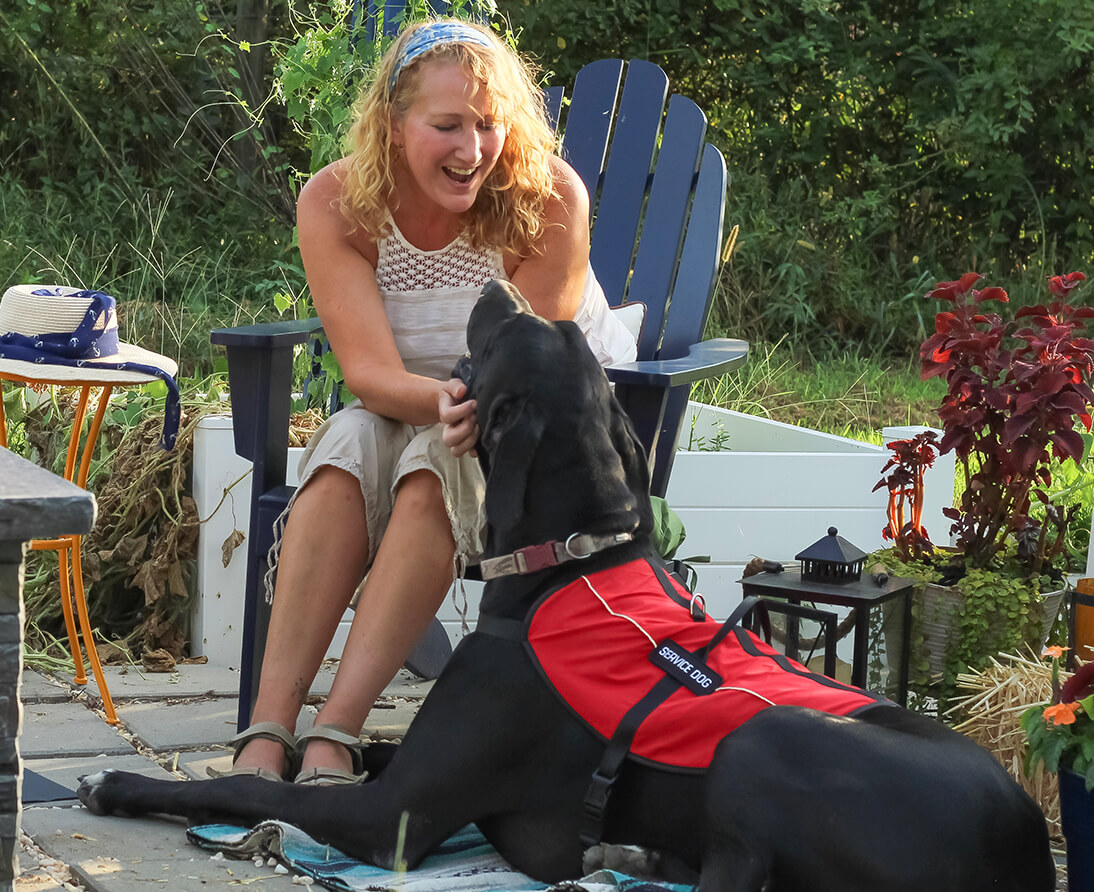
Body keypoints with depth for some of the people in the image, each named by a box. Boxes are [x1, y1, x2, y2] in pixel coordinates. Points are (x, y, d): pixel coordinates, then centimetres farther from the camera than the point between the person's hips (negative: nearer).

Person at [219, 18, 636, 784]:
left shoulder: (549, 197, -21)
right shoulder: (335, 205, -15)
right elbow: (369, 369, -24)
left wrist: (480, 408, -42)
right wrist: (440, 400, -45)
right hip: (411, 411, 2)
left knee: (436, 469, -33)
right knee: (345, 458, -30)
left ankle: (334, 738, -39)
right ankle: (268, 733, -37)